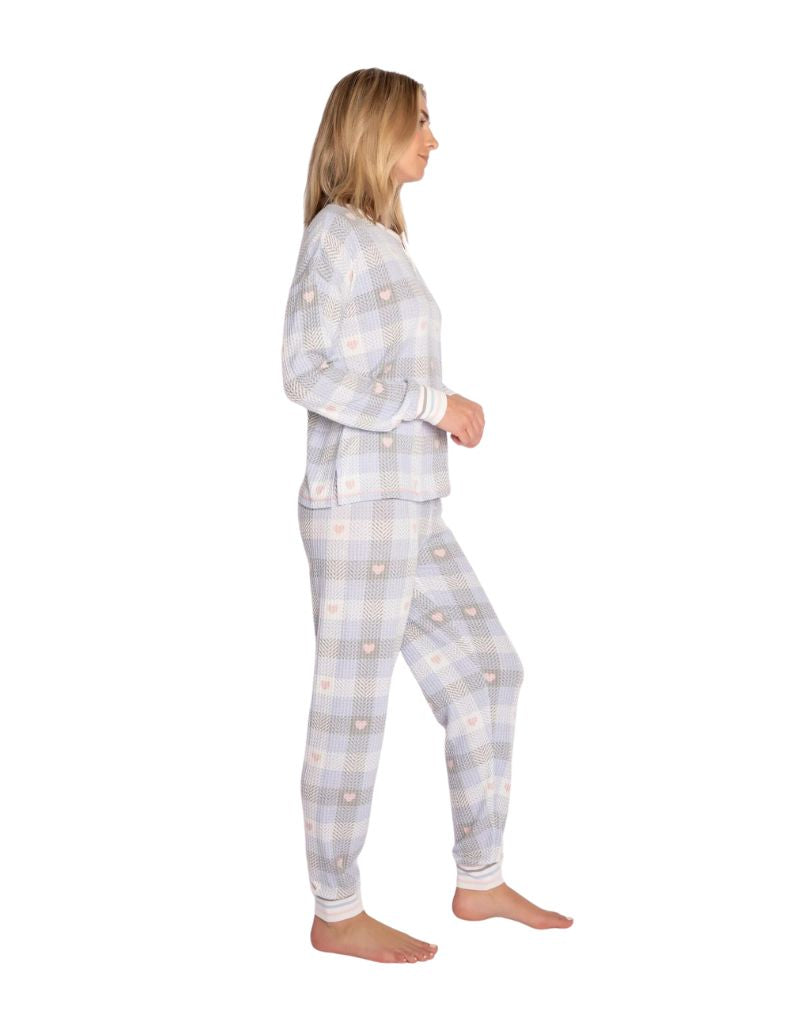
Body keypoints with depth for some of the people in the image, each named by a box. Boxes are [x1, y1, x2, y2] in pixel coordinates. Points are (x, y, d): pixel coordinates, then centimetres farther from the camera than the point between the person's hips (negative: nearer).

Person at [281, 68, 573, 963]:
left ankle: (481, 881, 22)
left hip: (411, 514, 9)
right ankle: (337, 913, 12)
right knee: (352, 707, -1)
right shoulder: (336, 233, -9)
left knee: (485, 672, 12)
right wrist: (434, 402, -16)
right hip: (358, 508, -9)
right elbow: (306, 373, -16)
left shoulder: (383, 241, 17)